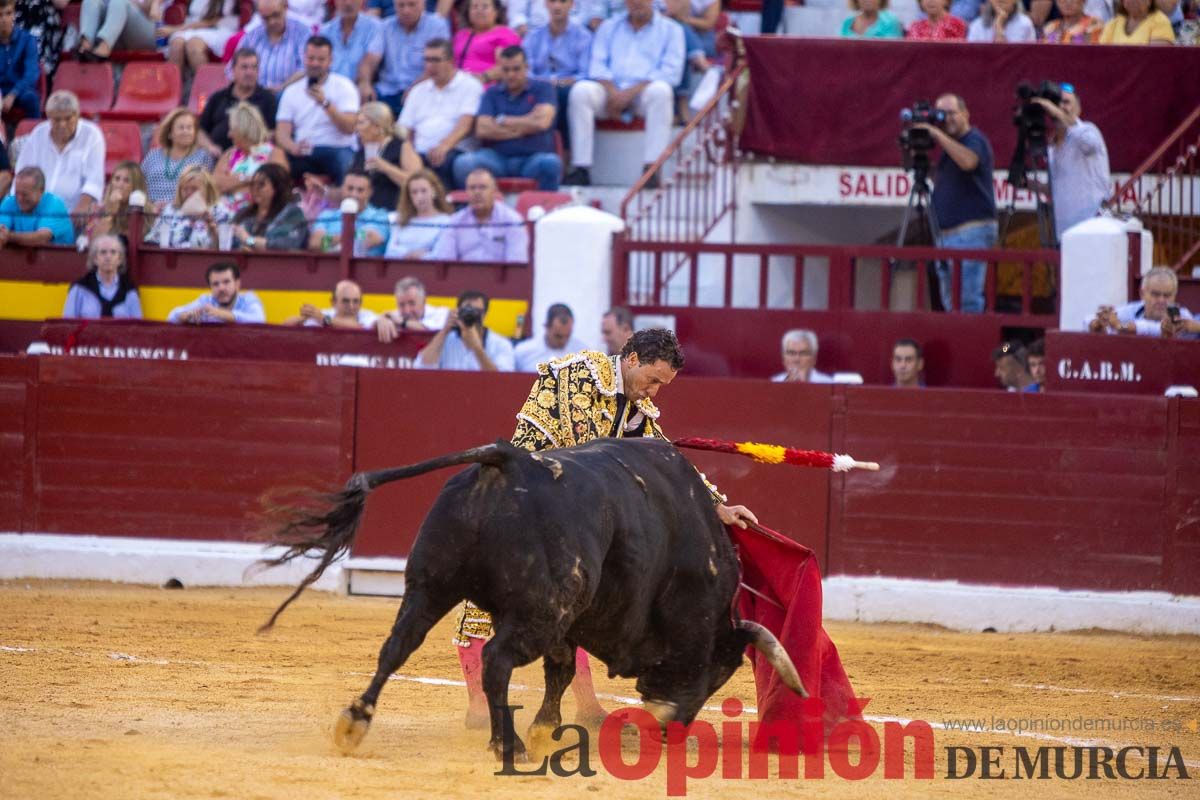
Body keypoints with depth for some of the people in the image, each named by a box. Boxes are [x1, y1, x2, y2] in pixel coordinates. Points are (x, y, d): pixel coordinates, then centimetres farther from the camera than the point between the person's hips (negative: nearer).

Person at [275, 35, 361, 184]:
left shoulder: (343, 86, 5)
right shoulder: (292, 91, 14)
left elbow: (349, 128, -9)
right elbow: (282, 133, 4)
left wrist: (325, 103, -22)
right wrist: (294, 148, -20)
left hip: (336, 150, -2)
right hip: (302, 154, 2)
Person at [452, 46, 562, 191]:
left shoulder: (542, 89, 8)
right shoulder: (492, 93, 14)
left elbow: (542, 122, -8)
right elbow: (482, 130, -1)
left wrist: (503, 121, 3)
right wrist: (525, 127, -3)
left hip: (533, 158, -2)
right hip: (497, 157, 2)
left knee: (551, 164, -36)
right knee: (463, 164, -27)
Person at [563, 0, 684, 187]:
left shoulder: (671, 29, 12)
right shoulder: (609, 27, 22)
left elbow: (671, 72, -2)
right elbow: (597, 65, 11)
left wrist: (630, 92, -15)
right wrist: (612, 91, -12)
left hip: (644, 94, -2)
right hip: (610, 92, 2)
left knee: (660, 91, -37)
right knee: (581, 90, -28)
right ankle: (581, 169, -32)